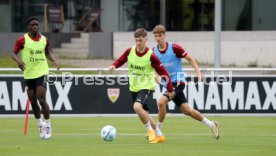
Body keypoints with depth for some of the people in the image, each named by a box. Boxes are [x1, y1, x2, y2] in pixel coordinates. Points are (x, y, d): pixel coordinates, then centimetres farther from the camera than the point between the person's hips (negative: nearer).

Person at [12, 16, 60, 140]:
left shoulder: (44, 40, 2)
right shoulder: (22, 40, -6)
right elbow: (14, 53, -1)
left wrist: (54, 61, 1)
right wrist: (18, 60, -23)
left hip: (41, 73, -1)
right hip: (28, 74, 1)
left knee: (41, 99, -12)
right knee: (33, 101, 6)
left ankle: (48, 126, 0)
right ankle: (40, 125, 27)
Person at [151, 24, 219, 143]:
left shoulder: (174, 48, -13)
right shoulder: (154, 51, 1)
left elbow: (190, 58, -5)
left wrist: (198, 72, -14)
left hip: (177, 82, -6)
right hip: (167, 83, 6)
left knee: (161, 102, -24)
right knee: (186, 110, 9)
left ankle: (158, 132, -13)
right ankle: (211, 124, 26)